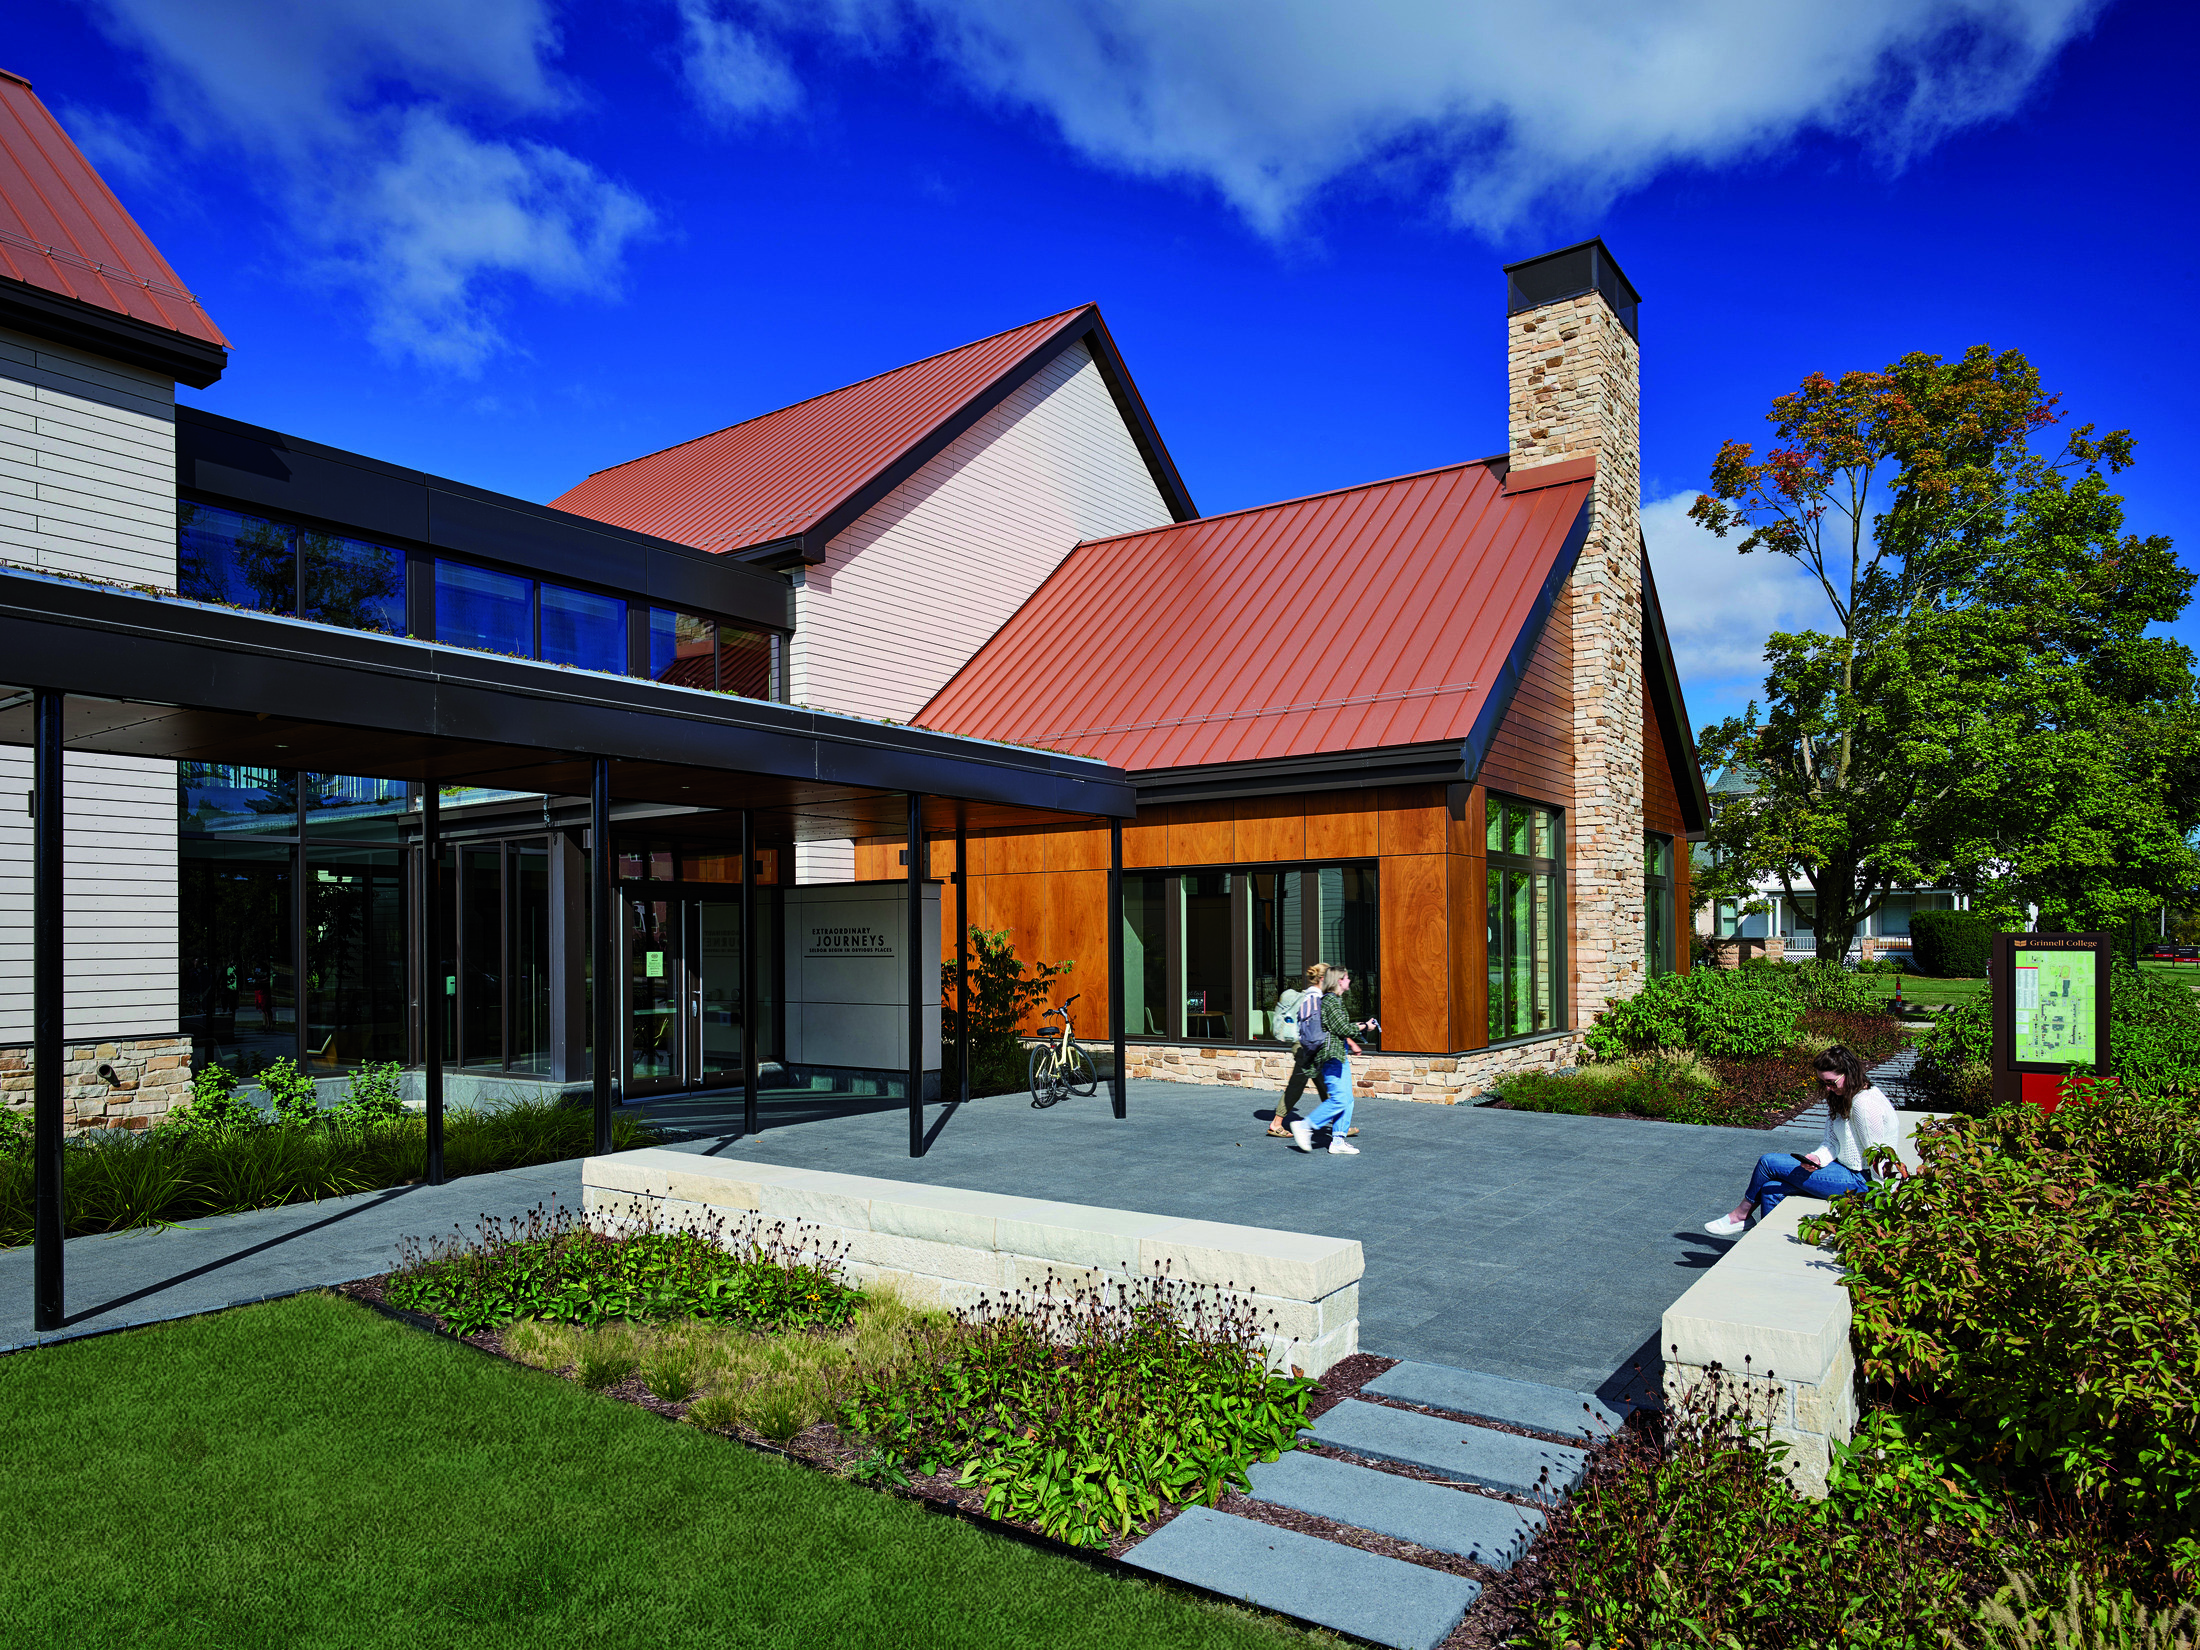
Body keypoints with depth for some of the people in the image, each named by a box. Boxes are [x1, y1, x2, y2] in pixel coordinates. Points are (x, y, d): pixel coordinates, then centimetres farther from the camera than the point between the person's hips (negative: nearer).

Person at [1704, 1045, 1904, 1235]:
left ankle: (1742, 1215, 13)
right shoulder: (1840, 1098, 10)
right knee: (1770, 1190, -2)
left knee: (1769, 1162, -9)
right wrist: (1817, 1158, -17)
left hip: (1859, 1181, -9)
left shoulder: (1865, 1103, -22)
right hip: (1846, 1172, 9)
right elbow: (1832, 1143, 5)